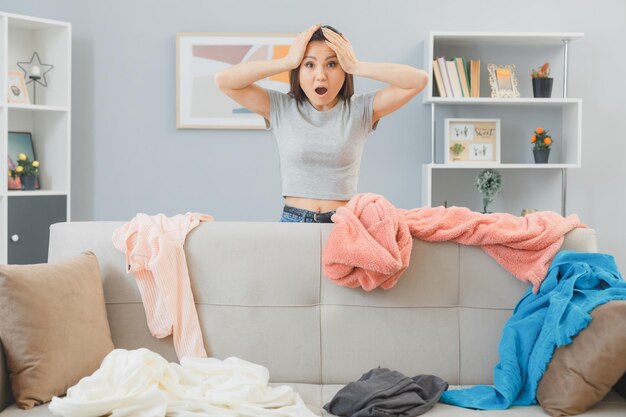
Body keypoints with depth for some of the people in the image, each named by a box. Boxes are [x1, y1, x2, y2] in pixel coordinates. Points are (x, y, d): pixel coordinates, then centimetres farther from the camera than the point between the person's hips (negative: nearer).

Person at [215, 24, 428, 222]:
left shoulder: (361, 109, 4)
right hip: (292, 220, 0)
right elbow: (223, 80, -5)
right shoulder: (280, 108, 5)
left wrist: (356, 67, -7)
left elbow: (419, 80, -5)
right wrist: (288, 62, -7)